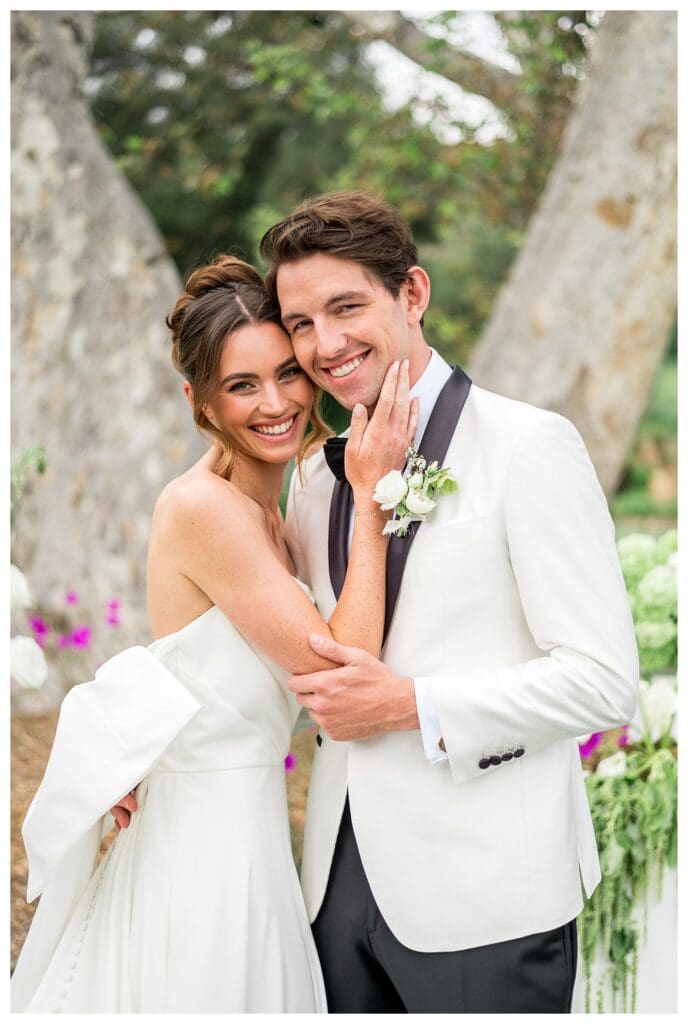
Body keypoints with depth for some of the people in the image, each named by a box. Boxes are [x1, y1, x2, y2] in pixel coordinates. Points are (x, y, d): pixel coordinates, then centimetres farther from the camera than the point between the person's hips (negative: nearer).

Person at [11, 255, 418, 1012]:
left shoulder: (259, 511, 6)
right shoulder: (203, 508, -20)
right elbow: (343, 671, -21)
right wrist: (369, 496, -18)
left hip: (245, 832, 9)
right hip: (204, 849, -8)